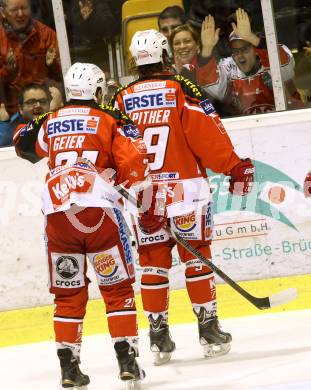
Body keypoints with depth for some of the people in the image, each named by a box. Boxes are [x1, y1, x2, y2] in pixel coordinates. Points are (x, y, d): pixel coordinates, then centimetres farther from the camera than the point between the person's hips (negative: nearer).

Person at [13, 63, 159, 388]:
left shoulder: (50, 122, 17)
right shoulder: (111, 120, 7)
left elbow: (24, 145, 35)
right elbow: (133, 163, -4)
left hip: (56, 212, 3)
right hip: (97, 209, -3)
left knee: (67, 293, 13)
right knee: (117, 288, 7)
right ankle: (127, 359, 0)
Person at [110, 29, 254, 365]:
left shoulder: (121, 99, 4)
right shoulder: (183, 89, -5)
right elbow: (208, 133, -9)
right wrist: (235, 166, -1)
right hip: (184, 188, -3)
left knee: (152, 263, 8)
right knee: (196, 257, 4)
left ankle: (158, 337, 8)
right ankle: (209, 330, 4)